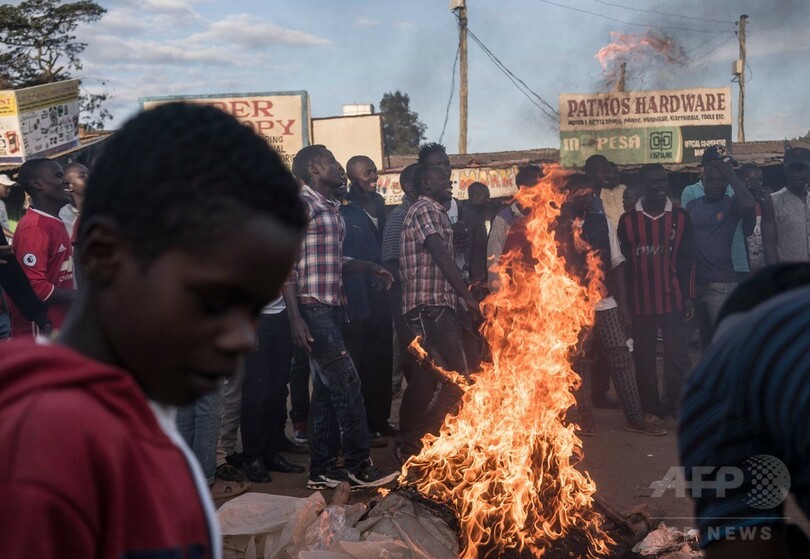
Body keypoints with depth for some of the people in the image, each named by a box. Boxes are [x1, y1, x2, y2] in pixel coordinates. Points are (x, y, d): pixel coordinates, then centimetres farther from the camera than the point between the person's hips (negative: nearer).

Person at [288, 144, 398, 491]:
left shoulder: (332, 209, 19)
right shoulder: (301, 203, -8)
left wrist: (370, 267, 12)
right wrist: (295, 317, -20)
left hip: (332, 308, 9)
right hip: (313, 309, -9)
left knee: (326, 389, 11)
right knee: (347, 383, -7)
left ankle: (322, 470, 18)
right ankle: (359, 466, 3)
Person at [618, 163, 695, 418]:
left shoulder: (680, 217, 2)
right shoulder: (628, 220, 1)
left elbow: (687, 260, 4)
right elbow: (623, 263, 4)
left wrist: (689, 296, -2)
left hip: (674, 301, 0)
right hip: (641, 302, 1)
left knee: (678, 356, -1)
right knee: (644, 358, 8)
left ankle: (678, 406, 12)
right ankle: (650, 409, 18)